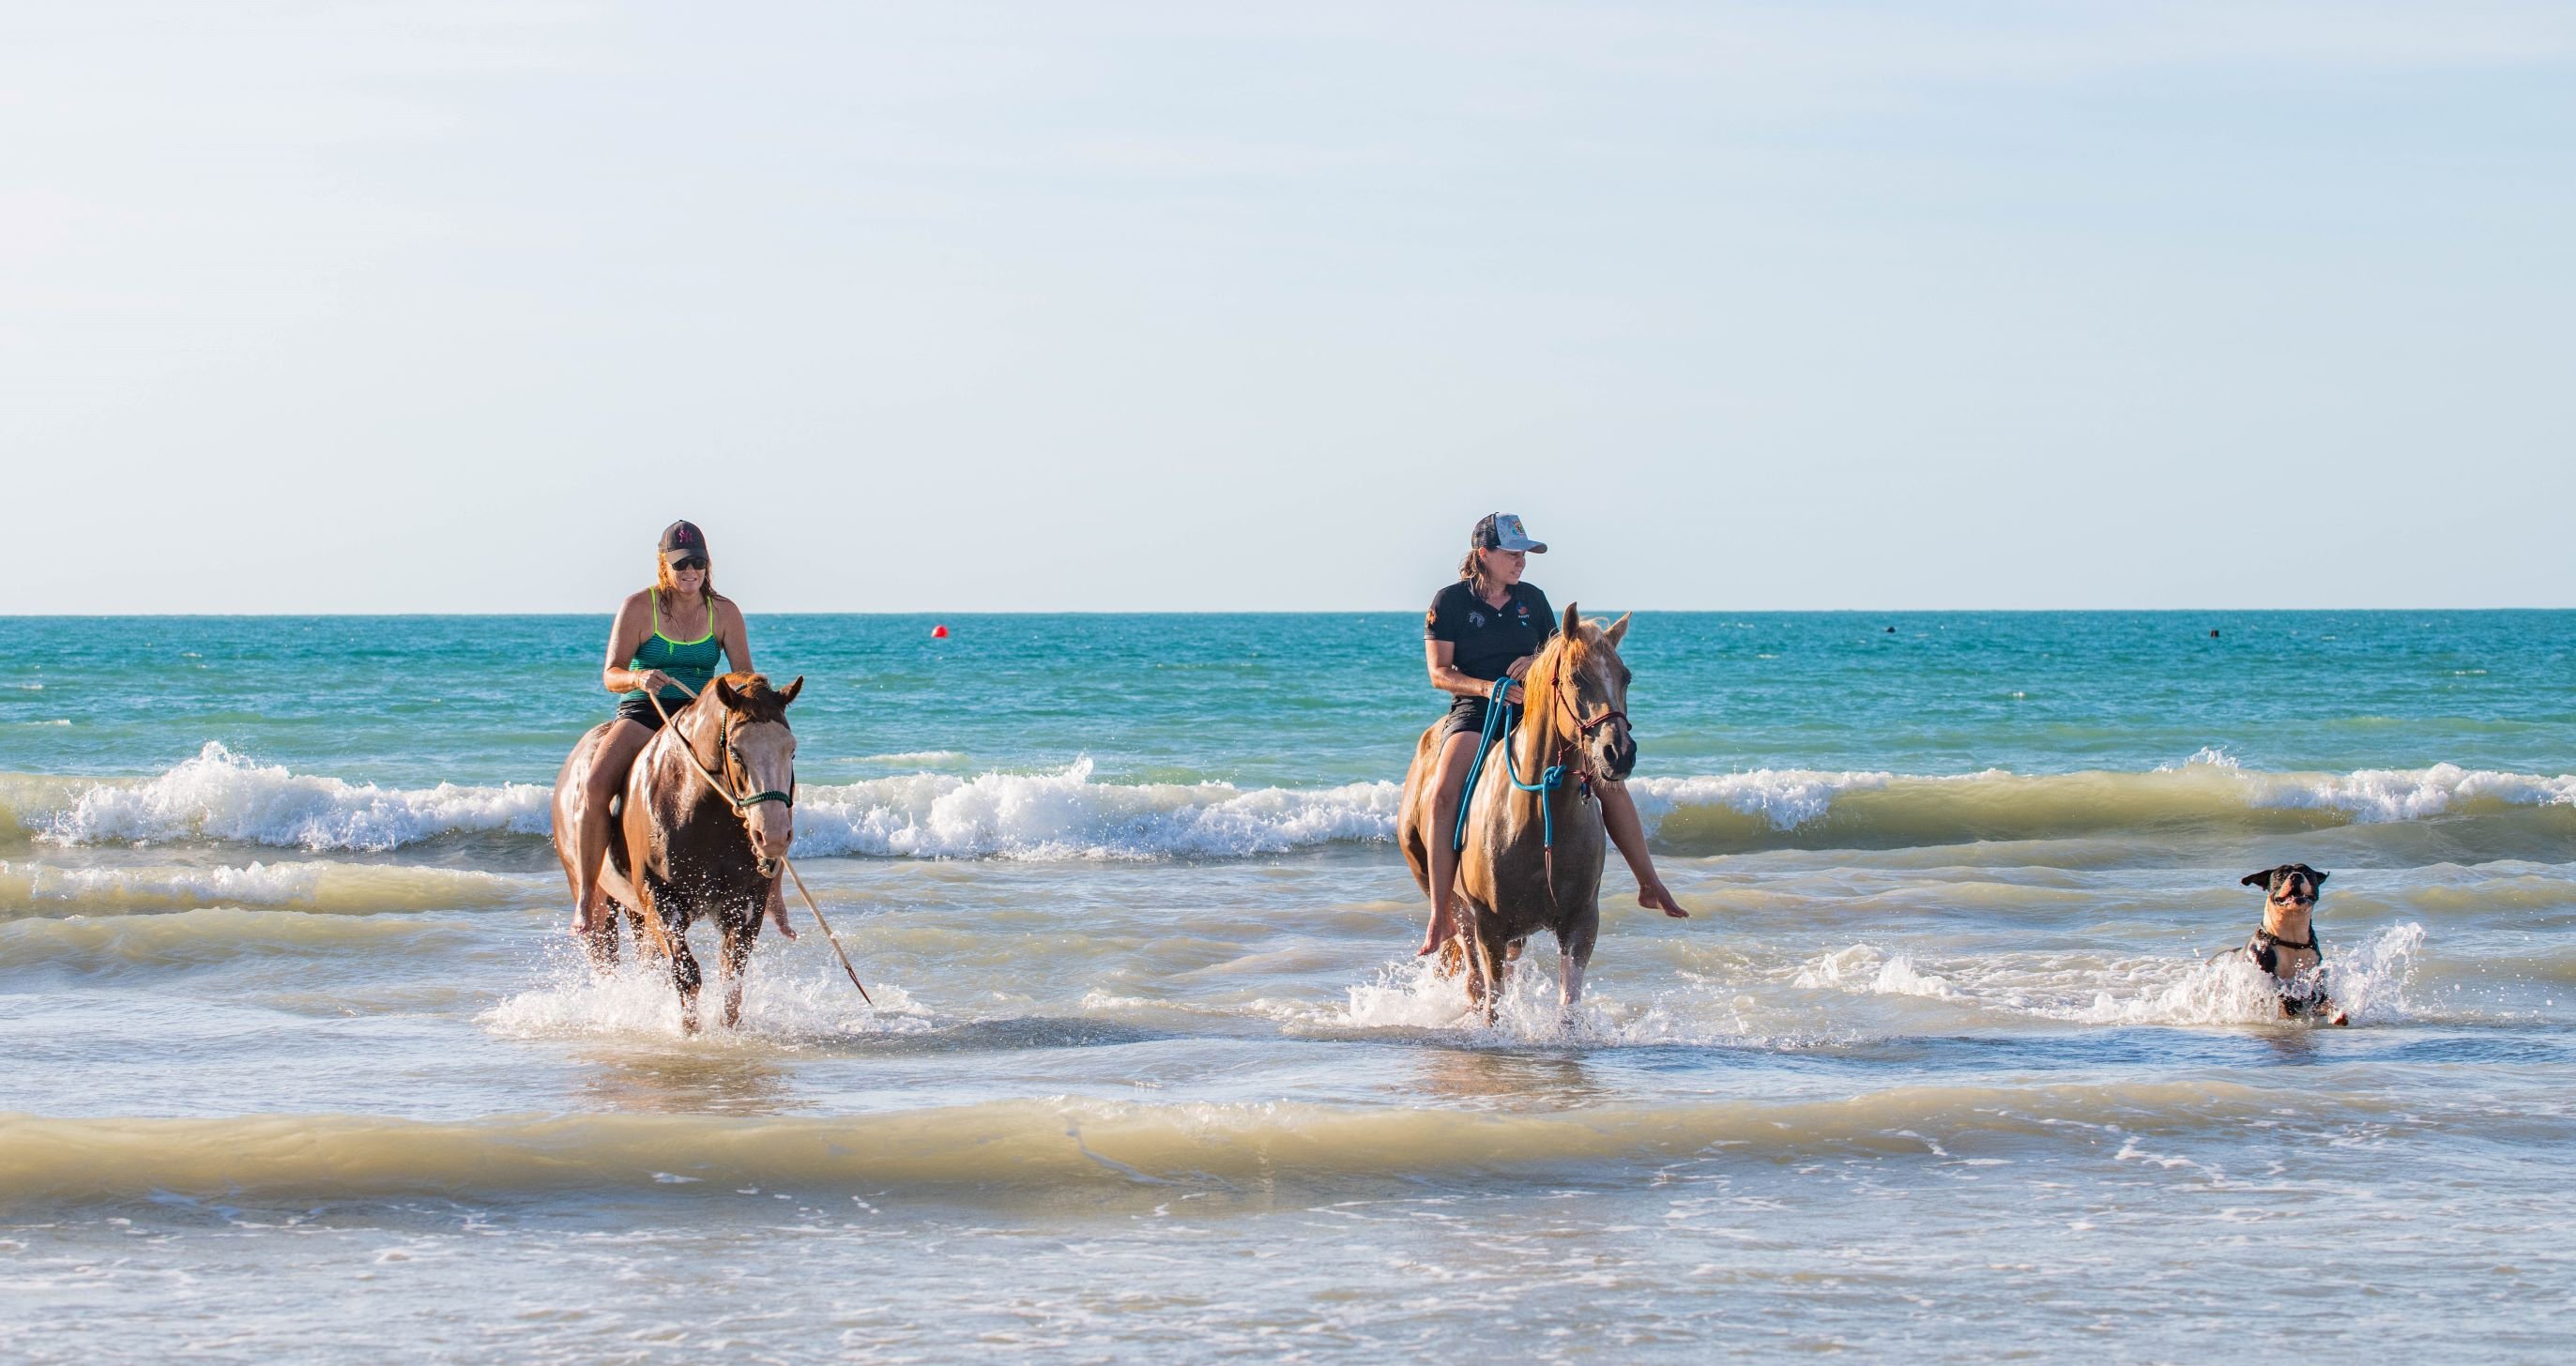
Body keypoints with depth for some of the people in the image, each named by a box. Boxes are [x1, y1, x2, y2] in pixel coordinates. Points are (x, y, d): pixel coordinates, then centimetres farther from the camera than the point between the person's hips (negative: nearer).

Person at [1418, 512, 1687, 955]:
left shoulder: (1533, 599, 12)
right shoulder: (1449, 602, 0)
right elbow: (1439, 673, -4)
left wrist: (1539, 662, -4)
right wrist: (1487, 687, -21)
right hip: (1474, 714, -4)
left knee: (1609, 778, -10)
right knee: (1444, 794, -30)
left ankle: (1650, 885, 3)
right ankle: (1441, 918, -28)